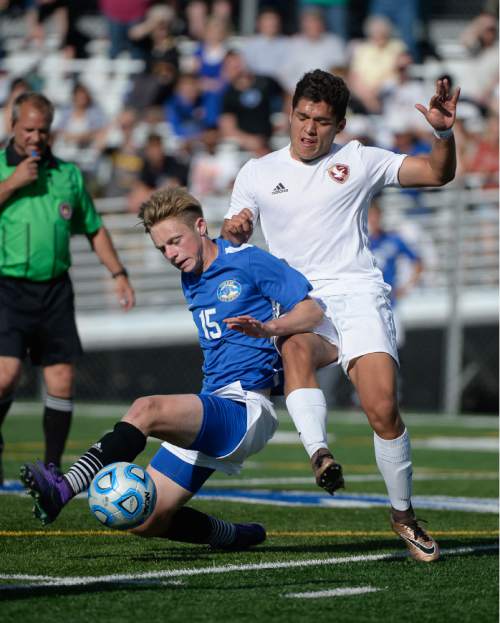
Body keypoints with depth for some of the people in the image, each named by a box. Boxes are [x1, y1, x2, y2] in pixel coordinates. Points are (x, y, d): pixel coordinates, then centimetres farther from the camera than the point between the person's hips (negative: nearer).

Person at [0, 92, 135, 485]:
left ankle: (52, 467, 10)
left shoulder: (68, 174, 12)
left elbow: (94, 229, 19)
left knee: (62, 378, 0)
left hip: (54, 288, 4)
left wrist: (119, 274, 13)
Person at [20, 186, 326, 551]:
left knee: (147, 409, -32)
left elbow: (313, 312, -10)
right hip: (212, 409, 9)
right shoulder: (191, 279, 19)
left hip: (247, 412, -9)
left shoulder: (249, 261, -4)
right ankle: (234, 536, 16)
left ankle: (63, 490, -43)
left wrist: (267, 328, -27)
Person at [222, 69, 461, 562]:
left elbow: (437, 174, 8)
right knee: (297, 348, -37)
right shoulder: (257, 173, 15)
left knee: (382, 408, -16)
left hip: (358, 293, -1)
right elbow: (228, 246, 15)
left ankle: (403, 515, 3)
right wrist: (233, 230, -9)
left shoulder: (360, 161, 10)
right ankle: (318, 452, -55)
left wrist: (444, 132, -11)